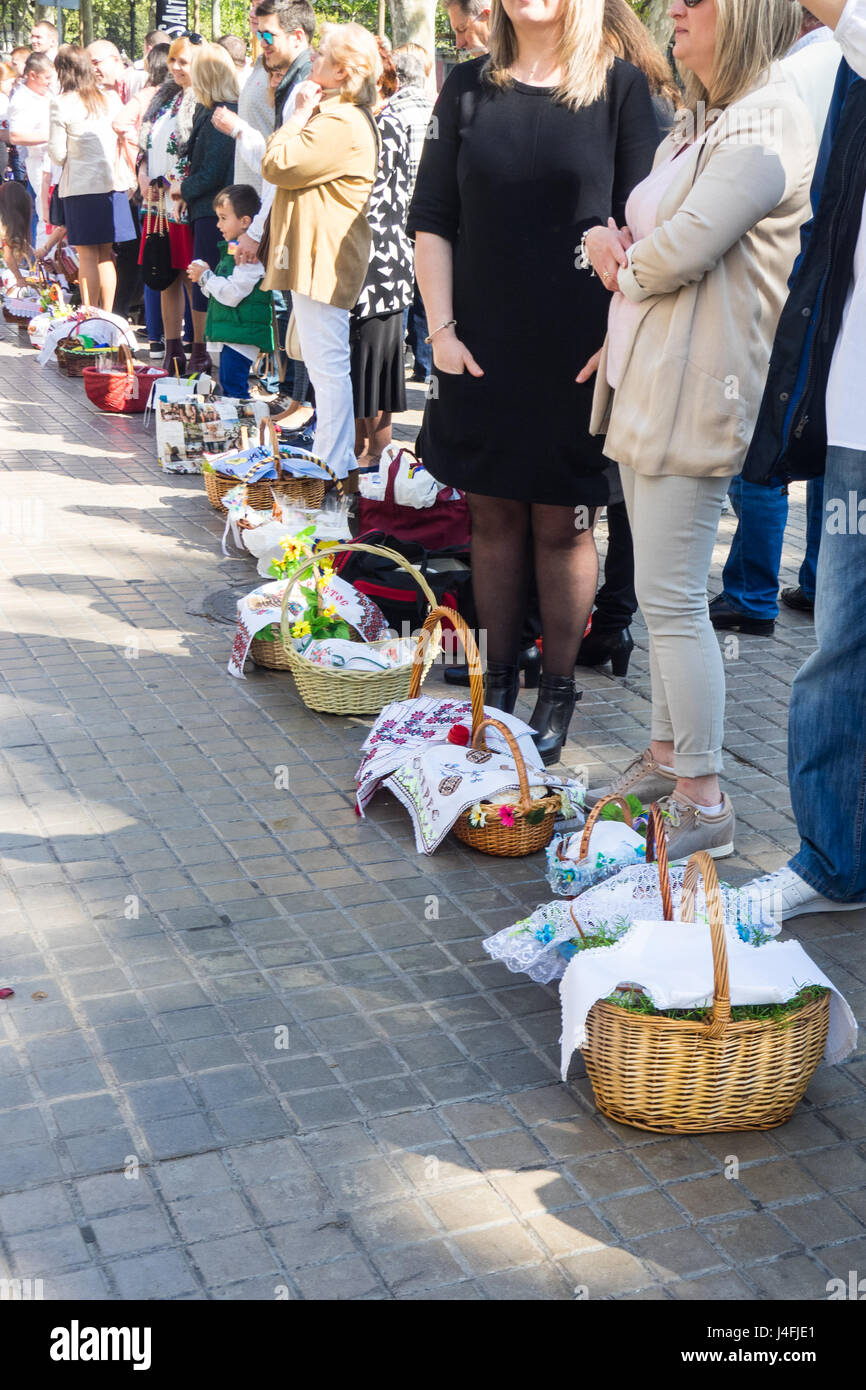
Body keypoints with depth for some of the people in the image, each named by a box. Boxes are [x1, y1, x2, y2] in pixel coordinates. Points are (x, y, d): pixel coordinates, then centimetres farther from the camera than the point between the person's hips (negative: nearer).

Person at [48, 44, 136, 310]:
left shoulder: (61, 104, -9)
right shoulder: (111, 99, 4)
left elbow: (57, 154, -7)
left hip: (80, 185, -4)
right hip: (113, 181, 4)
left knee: (87, 256, 1)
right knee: (106, 256, 11)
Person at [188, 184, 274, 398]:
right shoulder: (233, 249, 18)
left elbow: (232, 294, -23)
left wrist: (206, 276, -11)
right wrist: (203, 278, 6)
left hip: (242, 333, -11)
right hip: (228, 332, 11)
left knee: (234, 385, -13)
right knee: (227, 383, 15)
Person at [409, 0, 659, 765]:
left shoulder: (621, 87, 0)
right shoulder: (469, 87, 8)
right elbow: (432, 220, 7)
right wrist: (441, 327, -3)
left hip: (580, 353, -2)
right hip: (482, 349, 3)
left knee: (563, 525, 4)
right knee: (494, 516, 9)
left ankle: (559, 689, 17)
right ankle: (499, 678, 22)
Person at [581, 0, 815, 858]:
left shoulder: (764, 130, -13)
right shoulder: (697, 124, 19)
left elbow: (677, 253, -20)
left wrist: (616, 261, 1)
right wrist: (617, 251, 1)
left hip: (696, 393, -10)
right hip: (645, 382, 10)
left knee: (672, 598, -8)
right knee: (662, 593, 15)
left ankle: (704, 803, 1)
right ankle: (666, 755, 27)